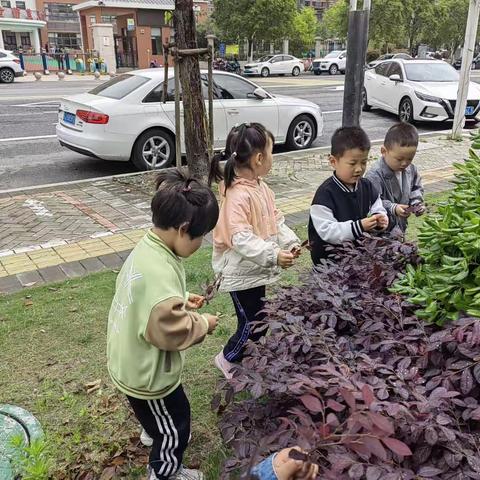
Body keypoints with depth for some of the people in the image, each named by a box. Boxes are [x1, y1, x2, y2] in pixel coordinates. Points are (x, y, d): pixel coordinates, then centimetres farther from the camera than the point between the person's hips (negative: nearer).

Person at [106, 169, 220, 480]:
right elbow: (172, 332, -31)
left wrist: (183, 300, 2)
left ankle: (156, 433, 64)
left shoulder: (146, 248, -6)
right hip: (147, 372, -9)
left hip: (131, 362, 9)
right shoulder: (161, 274, -37)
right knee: (174, 428, 18)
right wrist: (203, 323, -14)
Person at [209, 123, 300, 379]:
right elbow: (241, 238, -31)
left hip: (258, 269, 9)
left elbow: (275, 220, 12)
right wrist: (273, 255, -34)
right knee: (252, 324, 3)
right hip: (242, 273, -9)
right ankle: (228, 360, 28)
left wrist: (290, 241, -2)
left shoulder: (260, 187, 6)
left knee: (258, 321, 19)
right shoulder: (237, 195, -26)